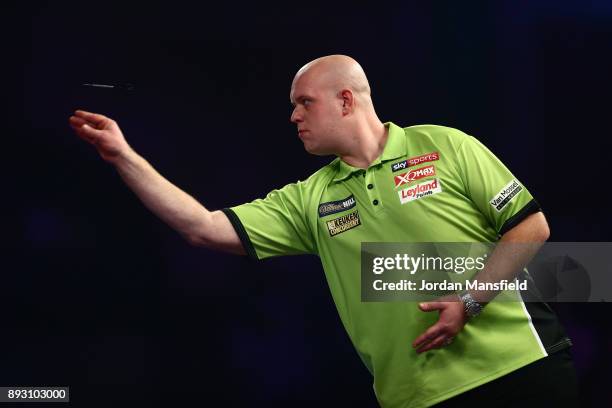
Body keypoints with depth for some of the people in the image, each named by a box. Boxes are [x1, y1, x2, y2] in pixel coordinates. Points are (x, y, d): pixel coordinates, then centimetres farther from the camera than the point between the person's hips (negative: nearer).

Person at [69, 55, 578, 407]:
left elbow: (531, 225, -2)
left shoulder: (445, 147, 0)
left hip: (521, 365, -3)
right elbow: (203, 227, 5)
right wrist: (125, 157, 0)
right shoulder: (309, 199, 10)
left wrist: (470, 300, -14)